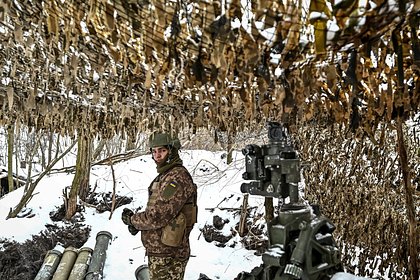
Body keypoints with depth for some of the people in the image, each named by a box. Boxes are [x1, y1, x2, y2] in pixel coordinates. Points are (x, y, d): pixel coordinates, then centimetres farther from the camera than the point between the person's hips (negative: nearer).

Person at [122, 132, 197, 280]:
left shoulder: (178, 177, -22)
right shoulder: (165, 175, 11)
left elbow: (158, 216, -25)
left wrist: (132, 220, -9)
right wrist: (137, 221, 0)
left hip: (167, 256, -9)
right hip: (158, 251, 9)